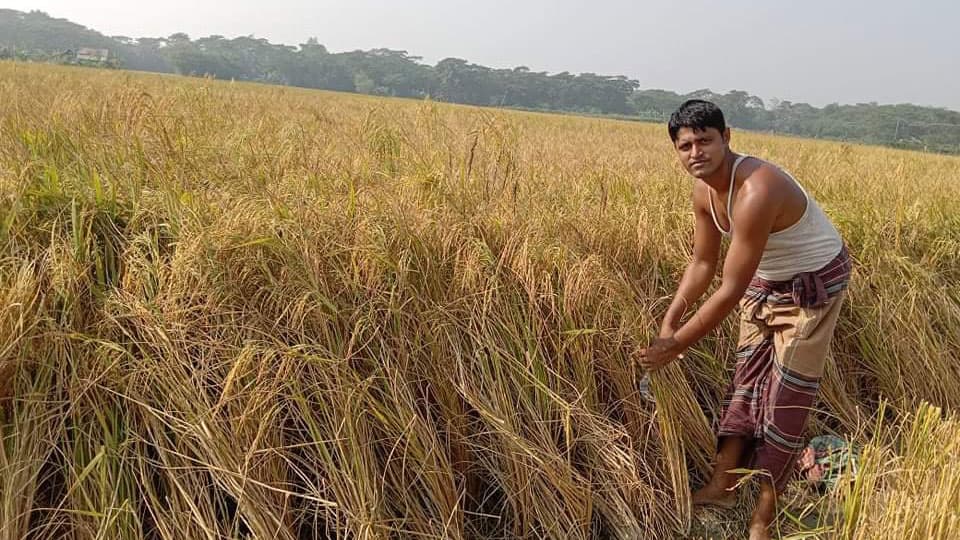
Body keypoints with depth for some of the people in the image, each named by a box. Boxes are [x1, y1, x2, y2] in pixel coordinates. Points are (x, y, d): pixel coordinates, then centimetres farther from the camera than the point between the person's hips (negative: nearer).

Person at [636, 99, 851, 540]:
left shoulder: (755, 192, -38)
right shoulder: (704, 190, -10)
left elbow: (730, 291, -36)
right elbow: (702, 264, 0)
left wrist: (675, 346, -29)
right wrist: (669, 323, -7)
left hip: (813, 282, -8)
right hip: (766, 278, 8)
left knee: (786, 395, -4)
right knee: (747, 377, 9)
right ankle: (723, 486, 20)